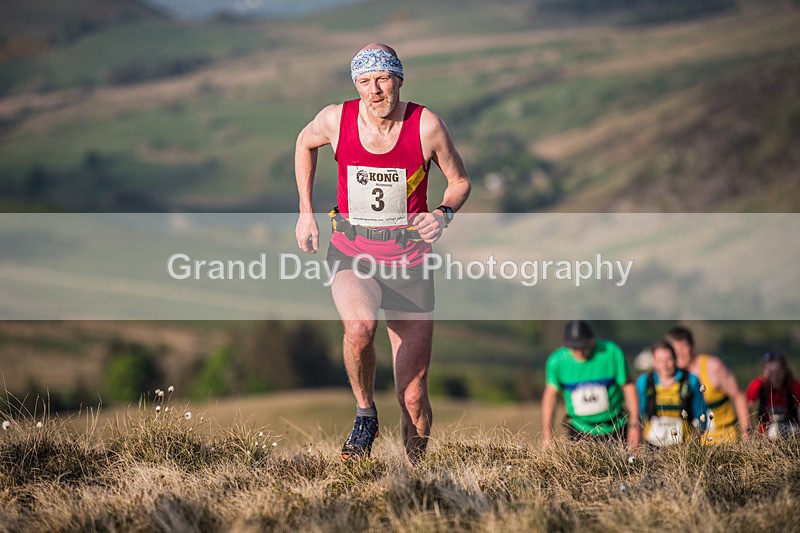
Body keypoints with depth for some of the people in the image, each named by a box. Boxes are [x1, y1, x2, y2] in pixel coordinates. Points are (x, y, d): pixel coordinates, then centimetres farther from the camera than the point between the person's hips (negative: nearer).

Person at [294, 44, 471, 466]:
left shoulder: (426, 125, -11)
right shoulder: (335, 120, -7)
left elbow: (460, 181, 5)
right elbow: (305, 144, 16)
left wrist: (444, 213, -16)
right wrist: (305, 212, 13)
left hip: (409, 261, 0)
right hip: (352, 255, 0)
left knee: (413, 397, 1)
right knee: (359, 326, -35)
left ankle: (416, 468, 26)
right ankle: (365, 415, -9)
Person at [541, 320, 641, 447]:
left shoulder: (611, 352, -14)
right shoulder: (557, 361, -11)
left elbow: (628, 386, -7)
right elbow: (550, 394, -9)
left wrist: (634, 426, -7)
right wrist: (547, 432, -16)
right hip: (579, 430, 0)